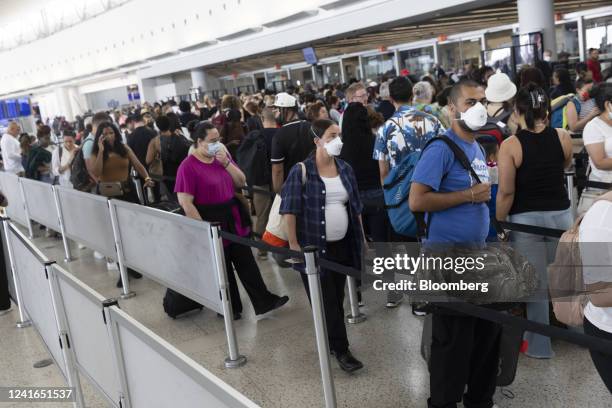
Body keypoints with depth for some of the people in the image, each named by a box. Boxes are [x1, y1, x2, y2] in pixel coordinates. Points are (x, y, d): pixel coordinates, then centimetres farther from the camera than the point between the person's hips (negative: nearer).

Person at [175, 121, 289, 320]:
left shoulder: (222, 156, 4)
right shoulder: (188, 166, -14)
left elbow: (241, 182, 3)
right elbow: (185, 202, -17)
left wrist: (226, 162, -12)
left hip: (234, 218, 5)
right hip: (211, 222, -5)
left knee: (246, 261, 9)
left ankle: (264, 301, 17)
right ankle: (230, 308, 28)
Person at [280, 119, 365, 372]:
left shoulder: (345, 169, 6)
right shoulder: (301, 171, -10)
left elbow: (355, 206, 13)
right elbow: (289, 210, -12)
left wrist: (361, 237, 11)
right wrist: (293, 244, -15)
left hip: (342, 245, 5)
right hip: (314, 247, -5)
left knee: (337, 298, 14)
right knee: (326, 301, 2)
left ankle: (331, 340, 30)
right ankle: (340, 349, 11)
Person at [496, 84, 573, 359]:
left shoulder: (510, 145, -14)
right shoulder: (563, 137, -4)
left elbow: (506, 192, -15)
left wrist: (499, 223, -2)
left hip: (525, 219, -3)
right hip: (560, 214, 3)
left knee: (535, 283, 7)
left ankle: (539, 345, 20)